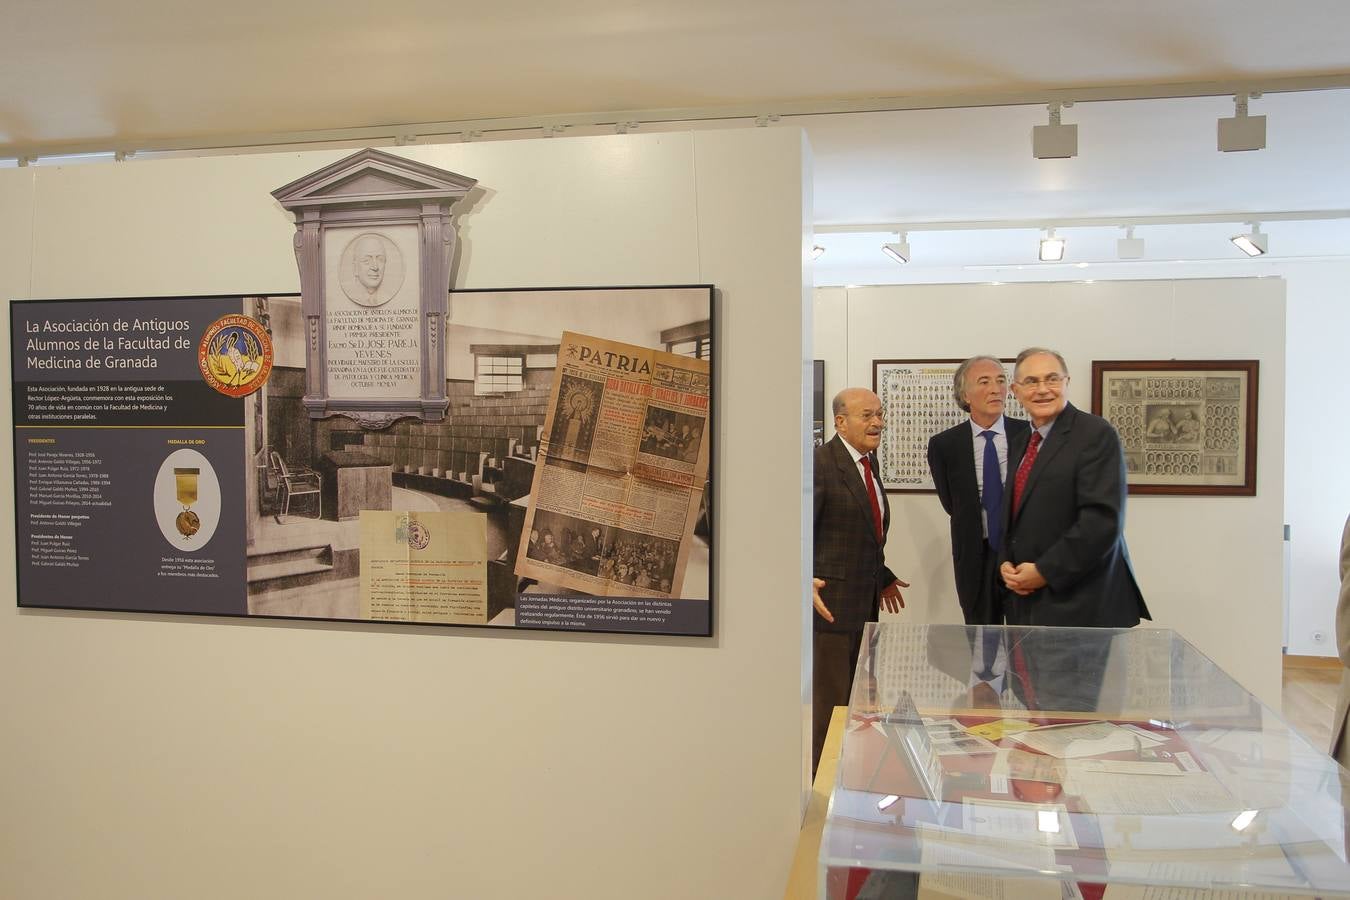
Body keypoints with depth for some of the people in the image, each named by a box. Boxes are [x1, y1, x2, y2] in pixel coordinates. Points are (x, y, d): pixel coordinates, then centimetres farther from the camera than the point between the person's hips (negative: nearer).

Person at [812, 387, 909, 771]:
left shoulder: (869, 462, 13)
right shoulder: (820, 463, -16)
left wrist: (883, 577, 26)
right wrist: (806, 581, -33)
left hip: (864, 602, 9)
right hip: (831, 601, -9)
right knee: (830, 700, -2)